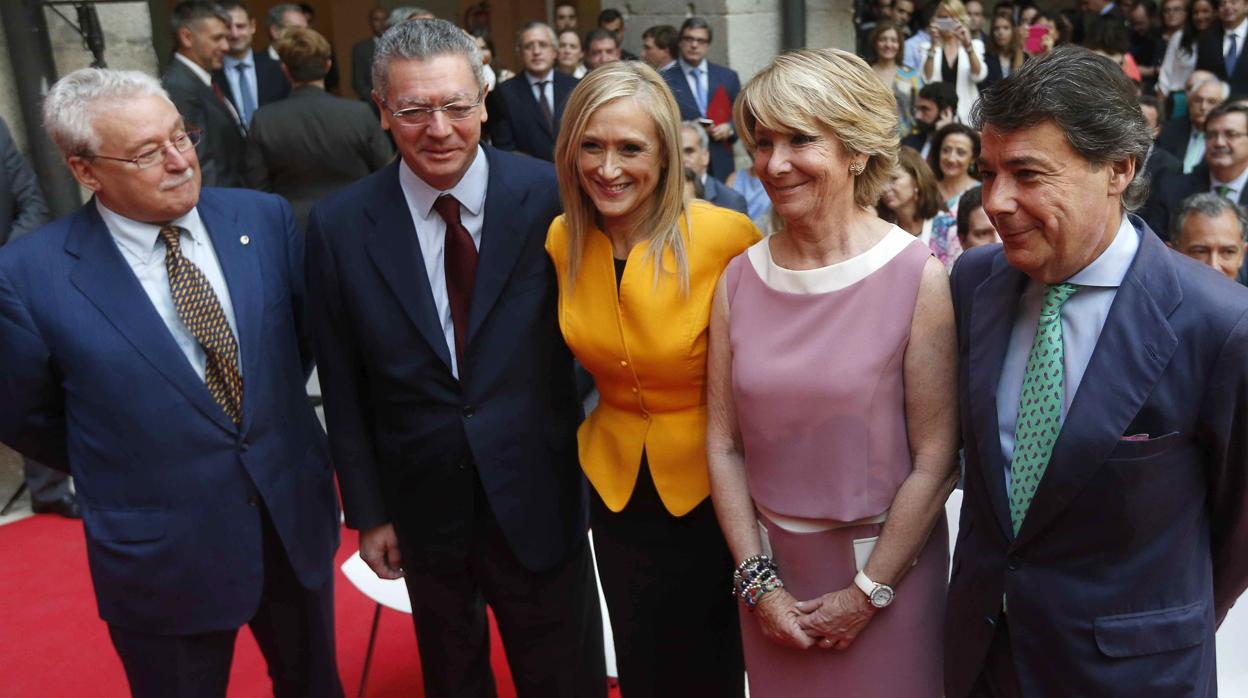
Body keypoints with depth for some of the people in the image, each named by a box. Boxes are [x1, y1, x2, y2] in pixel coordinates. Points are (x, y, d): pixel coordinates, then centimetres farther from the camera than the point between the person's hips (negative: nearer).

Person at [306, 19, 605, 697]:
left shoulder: (550, 195, -13)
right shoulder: (338, 225, -8)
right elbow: (343, 387, -2)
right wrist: (368, 512, 2)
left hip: (538, 496, -1)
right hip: (422, 507, 2)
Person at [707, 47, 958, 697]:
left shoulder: (919, 278, -15)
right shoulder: (739, 279, -4)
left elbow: (935, 462, -13)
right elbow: (724, 445, 0)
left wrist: (867, 593, -10)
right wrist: (758, 580, -4)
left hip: (885, 563, -3)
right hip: (771, 563, 3)